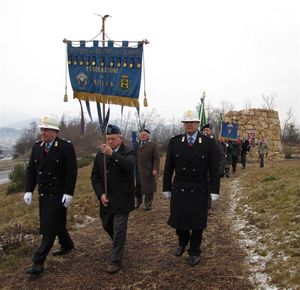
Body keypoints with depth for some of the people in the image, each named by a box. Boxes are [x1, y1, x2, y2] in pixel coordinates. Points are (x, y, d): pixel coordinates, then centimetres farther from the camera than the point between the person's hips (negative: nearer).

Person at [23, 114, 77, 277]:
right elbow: (31, 170, 9)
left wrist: (68, 193, -16)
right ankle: (67, 245, 42)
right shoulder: (37, 147, 6)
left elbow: (71, 172, -13)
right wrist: (28, 190, 2)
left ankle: (38, 262, 3)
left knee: (49, 228, -4)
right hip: (43, 194, 6)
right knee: (57, 222, 19)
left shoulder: (66, 147, -12)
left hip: (58, 195, -6)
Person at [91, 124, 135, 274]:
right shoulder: (100, 154, 5)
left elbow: (129, 165, -31)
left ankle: (116, 260, 12)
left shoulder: (129, 152, -8)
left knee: (119, 230, -2)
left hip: (122, 199, -5)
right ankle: (118, 244, 48)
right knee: (107, 225, 20)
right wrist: (101, 194, -8)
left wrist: (112, 154, -41)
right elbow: (95, 176, 5)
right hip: (105, 199, 5)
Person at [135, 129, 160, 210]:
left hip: (148, 171, -4)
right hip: (137, 170, 4)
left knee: (149, 188, 1)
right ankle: (138, 202, 30)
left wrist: (155, 169, -17)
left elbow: (156, 159, -6)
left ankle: (148, 205, 13)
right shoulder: (137, 145, 15)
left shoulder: (153, 145, -1)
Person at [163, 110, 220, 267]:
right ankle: (182, 241, 41)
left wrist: (214, 191, -7)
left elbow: (214, 169, -4)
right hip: (179, 189, 2)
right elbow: (168, 167, 3)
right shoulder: (174, 142, 0)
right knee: (178, 220, 10)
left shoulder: (209, 143, -4)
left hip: (199, 191, -1)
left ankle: (194, 252, 29)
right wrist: (167, 188, 3)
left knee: (197, 223, 8)